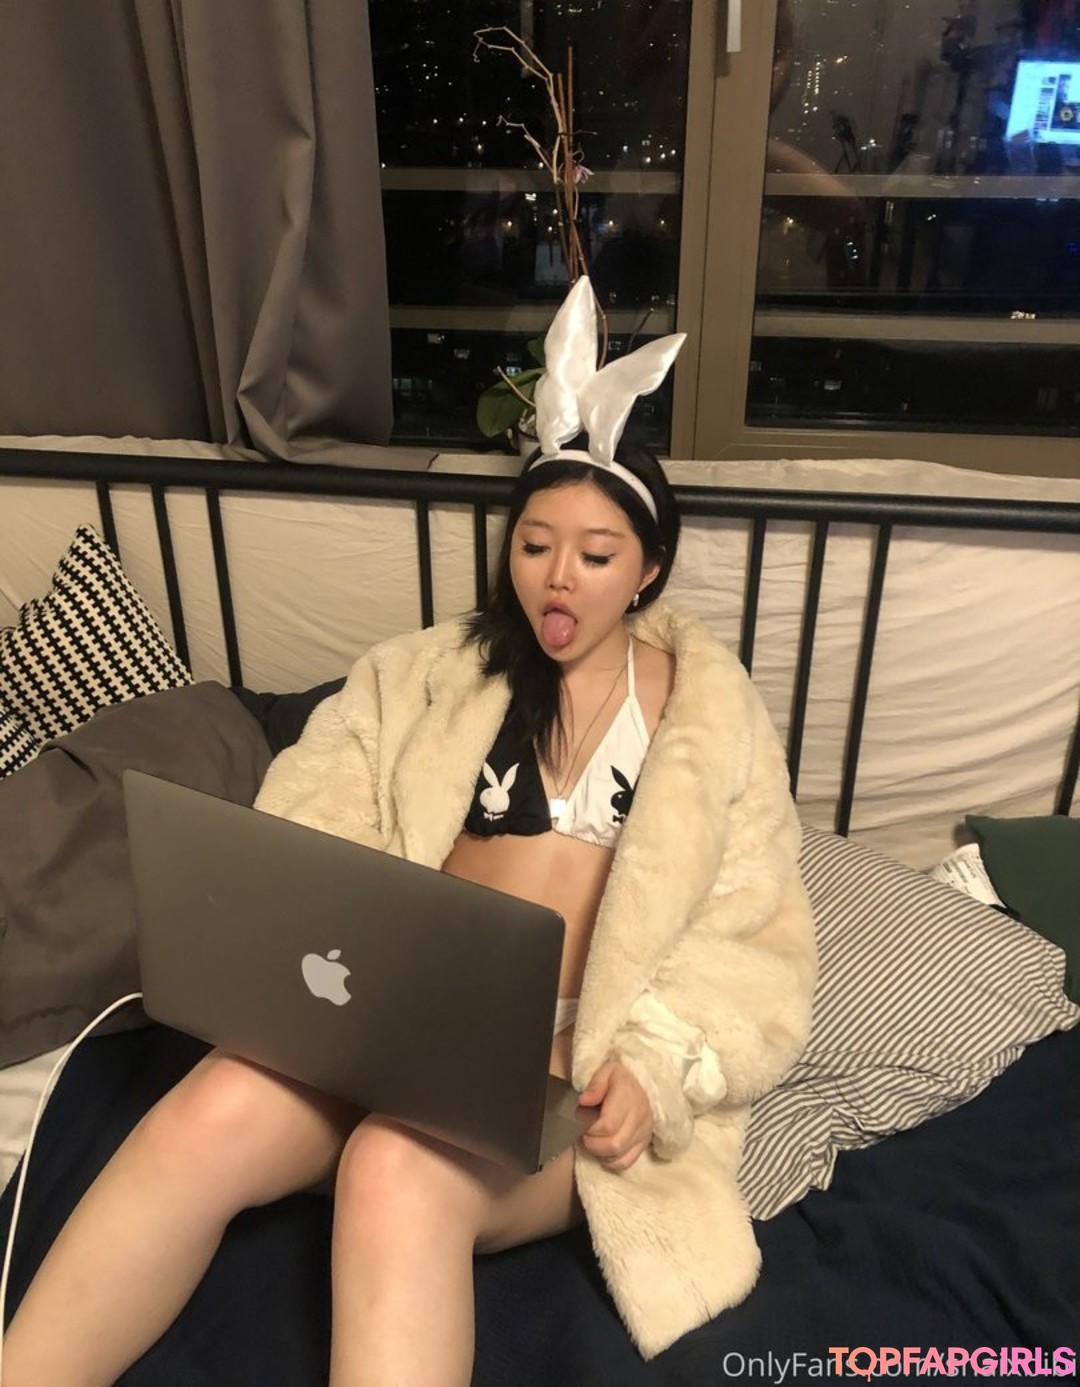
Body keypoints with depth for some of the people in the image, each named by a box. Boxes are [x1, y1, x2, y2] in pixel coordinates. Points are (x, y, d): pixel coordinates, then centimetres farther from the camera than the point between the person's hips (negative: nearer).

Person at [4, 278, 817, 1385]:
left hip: (575, 1054, -2)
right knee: (210, 1117, -26)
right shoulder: (431, 674, 11)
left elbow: (755, 941, 1)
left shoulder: (714, 714, 5)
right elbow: (311, 835, 5)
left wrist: (655, 1067, -15)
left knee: (395, 1174, -32)